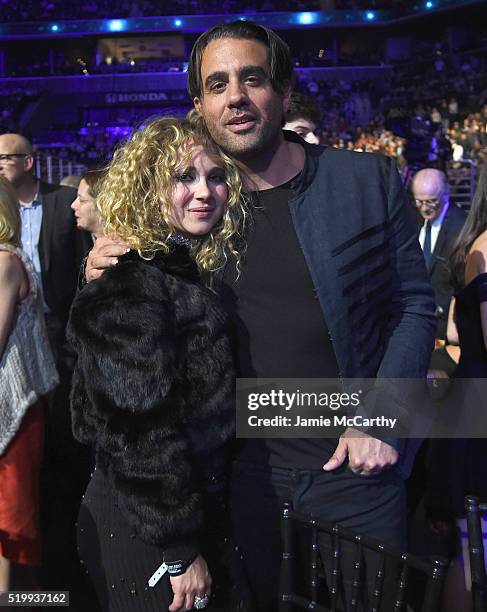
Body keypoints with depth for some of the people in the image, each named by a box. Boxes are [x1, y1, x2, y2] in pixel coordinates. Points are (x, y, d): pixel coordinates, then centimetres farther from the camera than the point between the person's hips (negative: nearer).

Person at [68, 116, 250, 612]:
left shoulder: (193, 274, 8)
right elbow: (143, 431, -23)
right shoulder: (132, 288, -19)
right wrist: (180, 551, -19)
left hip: (204, 517, 8)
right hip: (147, 536, -8)